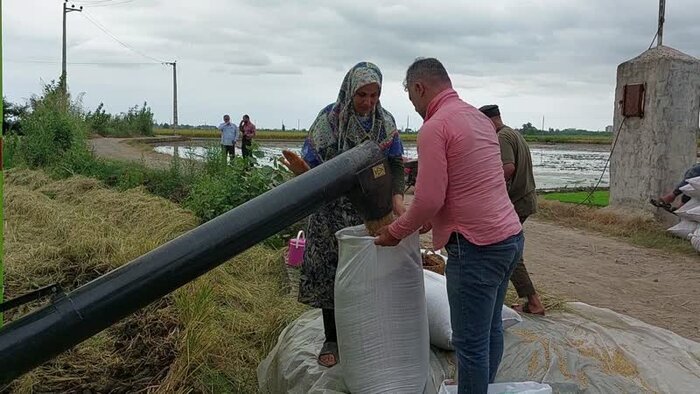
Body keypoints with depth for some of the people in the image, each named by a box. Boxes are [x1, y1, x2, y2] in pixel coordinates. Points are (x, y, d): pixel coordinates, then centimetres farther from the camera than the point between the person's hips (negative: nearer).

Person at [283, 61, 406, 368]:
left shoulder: (385, 121, -1)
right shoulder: (329, 119, -10)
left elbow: (395, 165, -4)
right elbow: (312, 162, -12)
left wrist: (397, 200, -20)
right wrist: (303, 173, -35)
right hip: (333, 211, -2)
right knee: (331, 271, 4)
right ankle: (332, 339, 20)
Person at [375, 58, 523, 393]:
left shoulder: (434, 128, -14)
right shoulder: (480, 118, 13)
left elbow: (429, 199, -17)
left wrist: (395, 232, -2)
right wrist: (433, 218, 24)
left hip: (477, 246, -9)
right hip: (510, 236, 9)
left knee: (470, 341, 3)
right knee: (490, 329, 20)